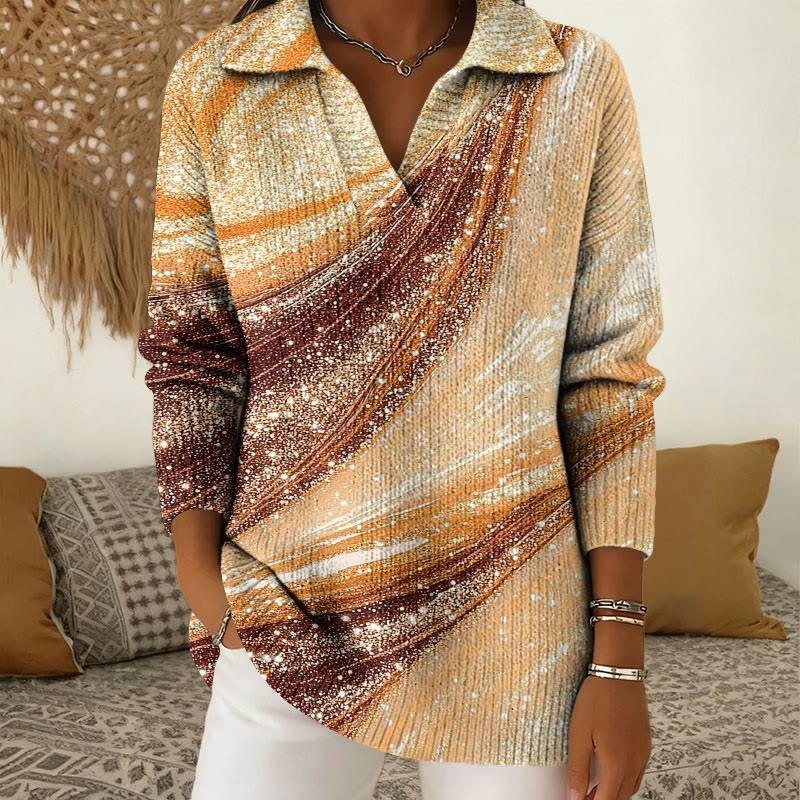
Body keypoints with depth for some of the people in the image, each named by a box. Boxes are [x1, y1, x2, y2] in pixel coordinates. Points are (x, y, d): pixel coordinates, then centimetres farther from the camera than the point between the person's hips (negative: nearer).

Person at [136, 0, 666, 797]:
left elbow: (607, 377, -3)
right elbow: (191, 357, 3)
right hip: (289, 629, 1)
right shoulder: (212, 84, 0)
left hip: (513, 634, 0)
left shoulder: (579, 80, -2)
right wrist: (203, 583, -6)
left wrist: (620, 657, -5)